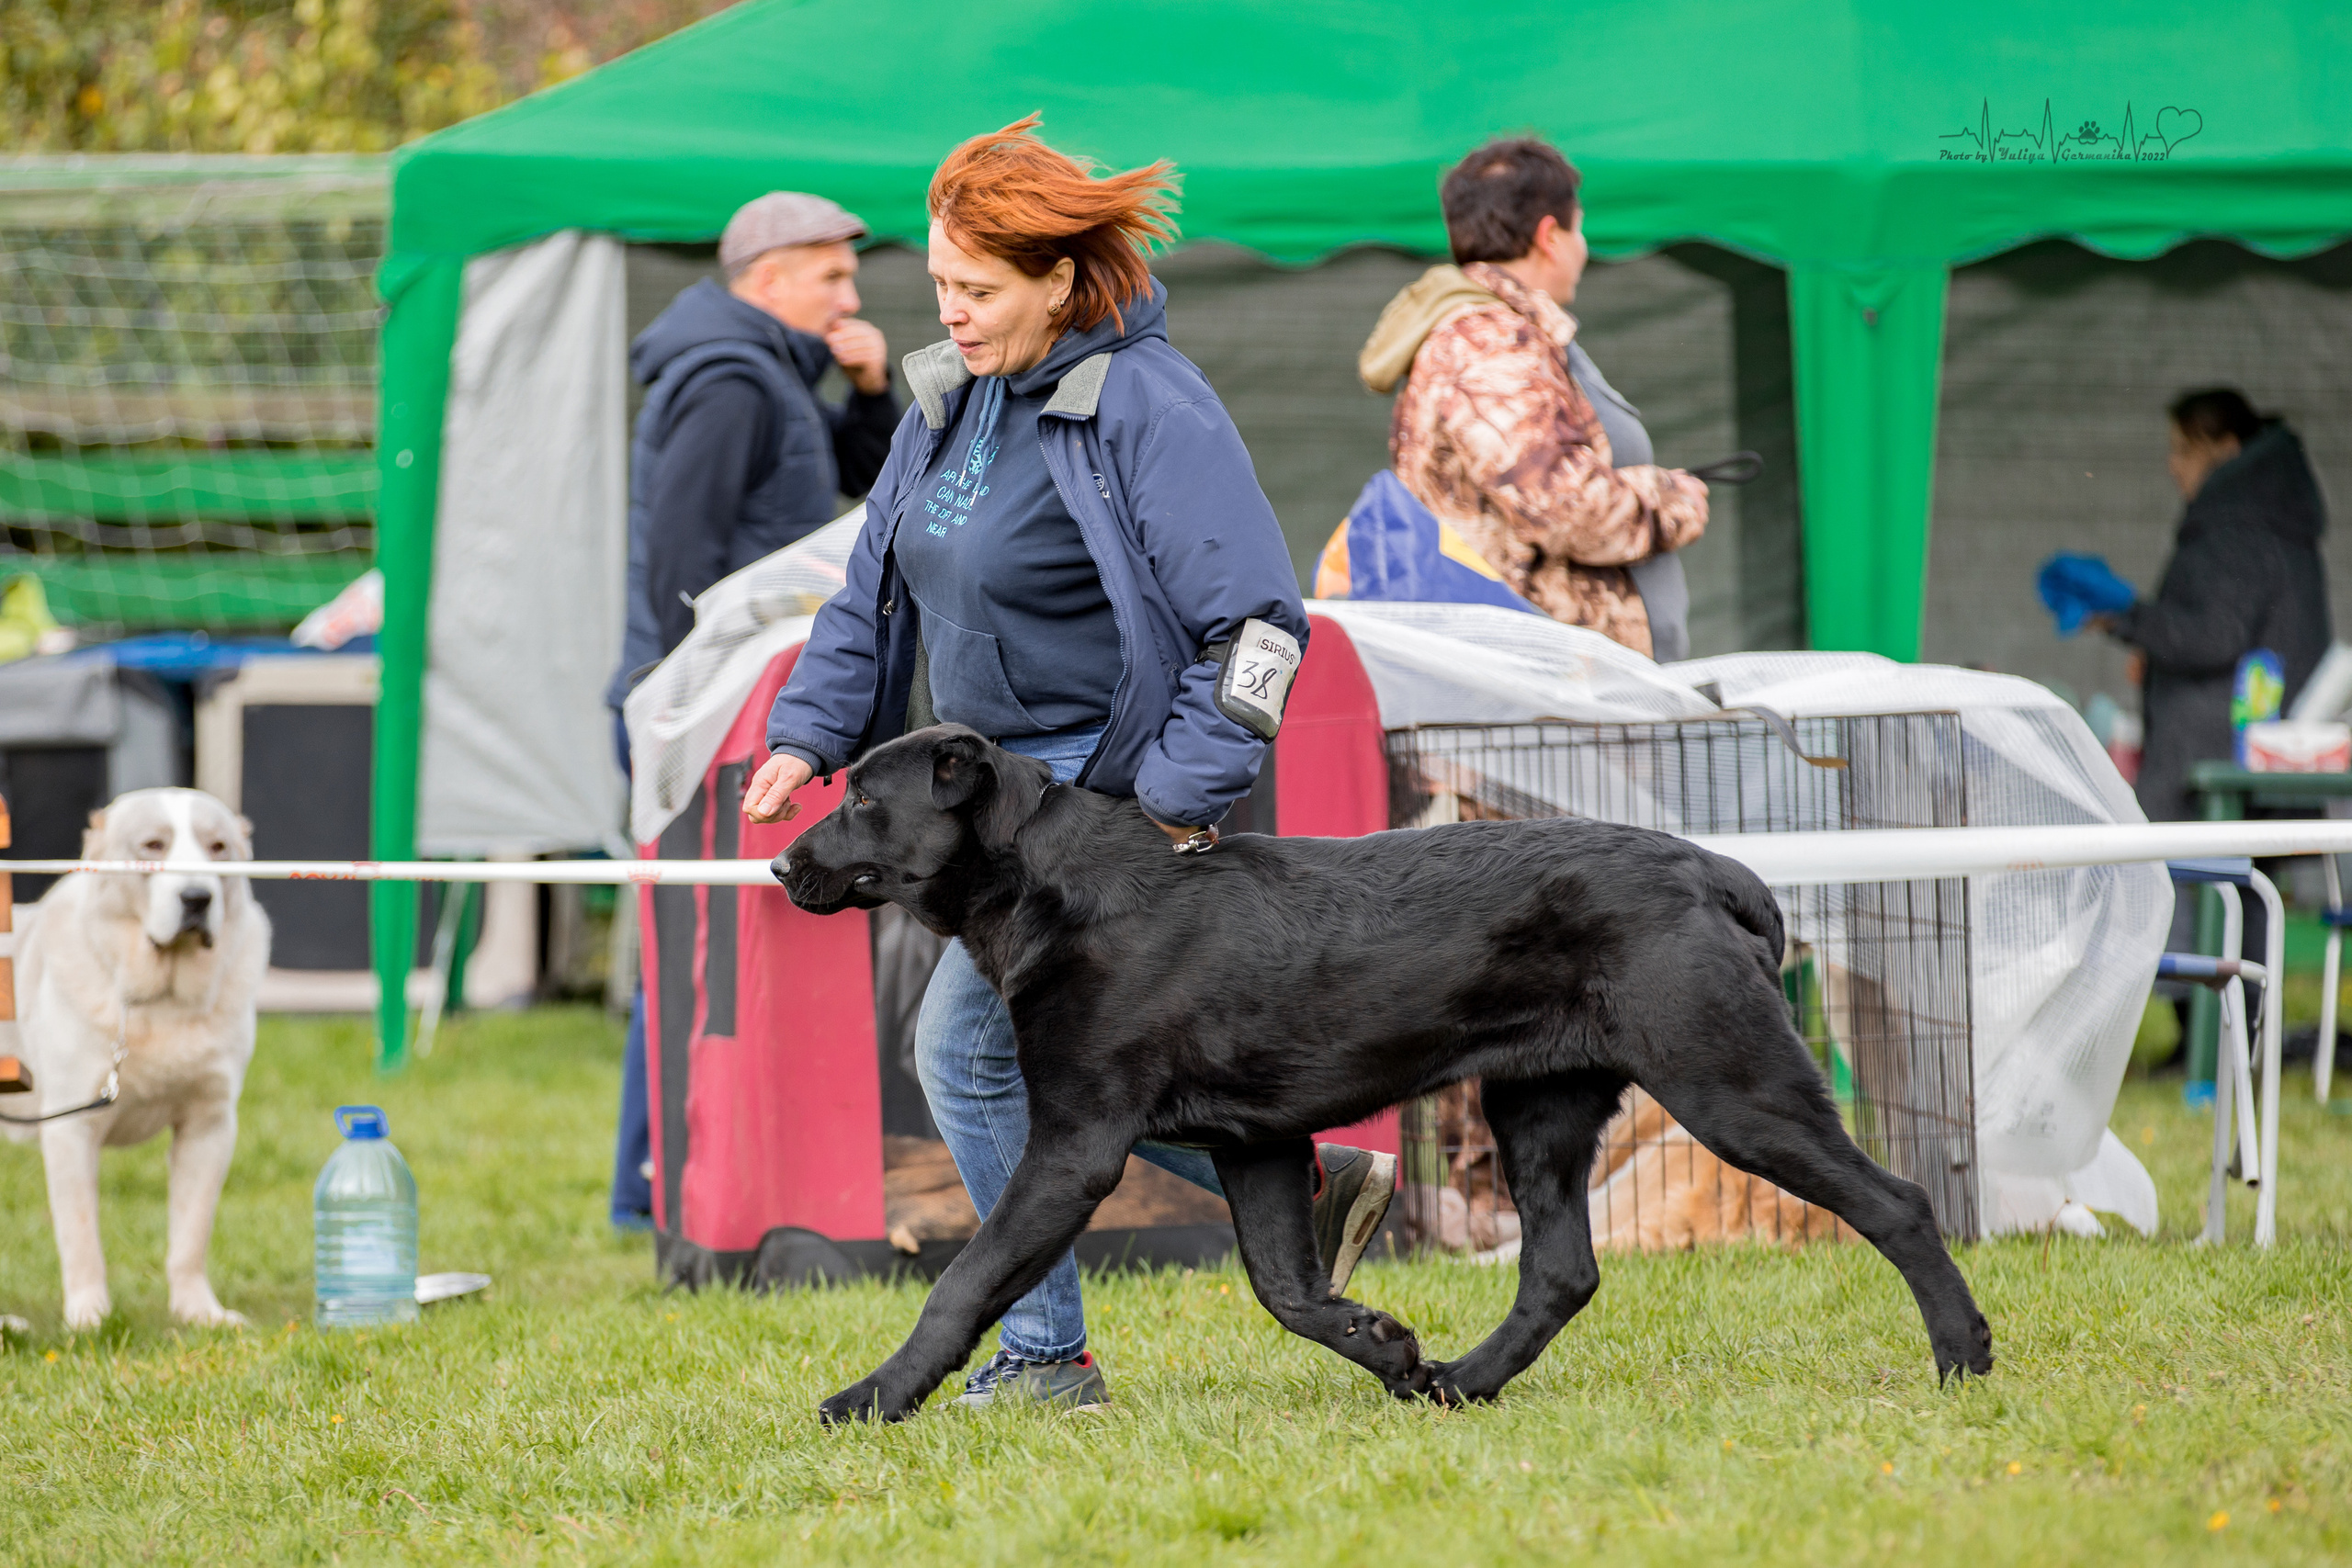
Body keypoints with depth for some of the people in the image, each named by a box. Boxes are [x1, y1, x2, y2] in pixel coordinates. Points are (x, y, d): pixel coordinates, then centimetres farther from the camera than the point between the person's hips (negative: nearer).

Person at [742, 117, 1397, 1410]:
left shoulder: (1146, 406, -16)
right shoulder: (953, 397, 9)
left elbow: (1255, 620, -19)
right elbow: (875, 588, 18)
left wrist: (1183, 801, -23)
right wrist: (809, 732, 6)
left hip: (1104, 790, -9)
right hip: (996, 785, 9)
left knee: (968, 1045, -9)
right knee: (1057, 1055, 12)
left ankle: (1043, 1353, 1)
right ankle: (1307, 1184, 25)